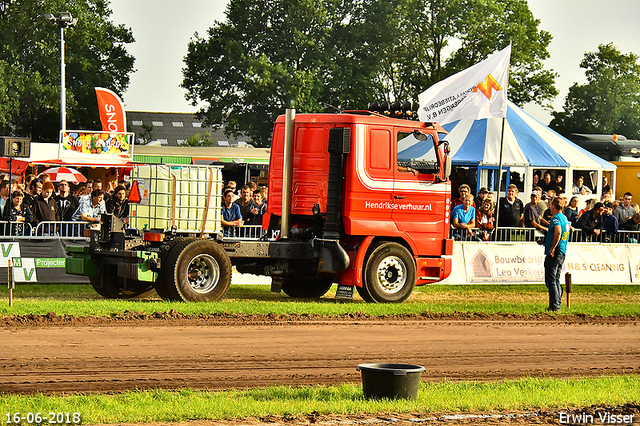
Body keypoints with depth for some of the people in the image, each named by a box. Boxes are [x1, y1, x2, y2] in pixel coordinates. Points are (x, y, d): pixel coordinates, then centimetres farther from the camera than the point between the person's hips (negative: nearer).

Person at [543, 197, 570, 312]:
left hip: (553, 253, -9)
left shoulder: (556, 218, -13)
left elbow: (558, 232, -30)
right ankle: (558, 305, 14)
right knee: (556, 280, 14)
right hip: (562, 253, 9)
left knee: (550, 281, -7)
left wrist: (552, 248, -25)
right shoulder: (565, 218, 16)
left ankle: (554, 305, -12)